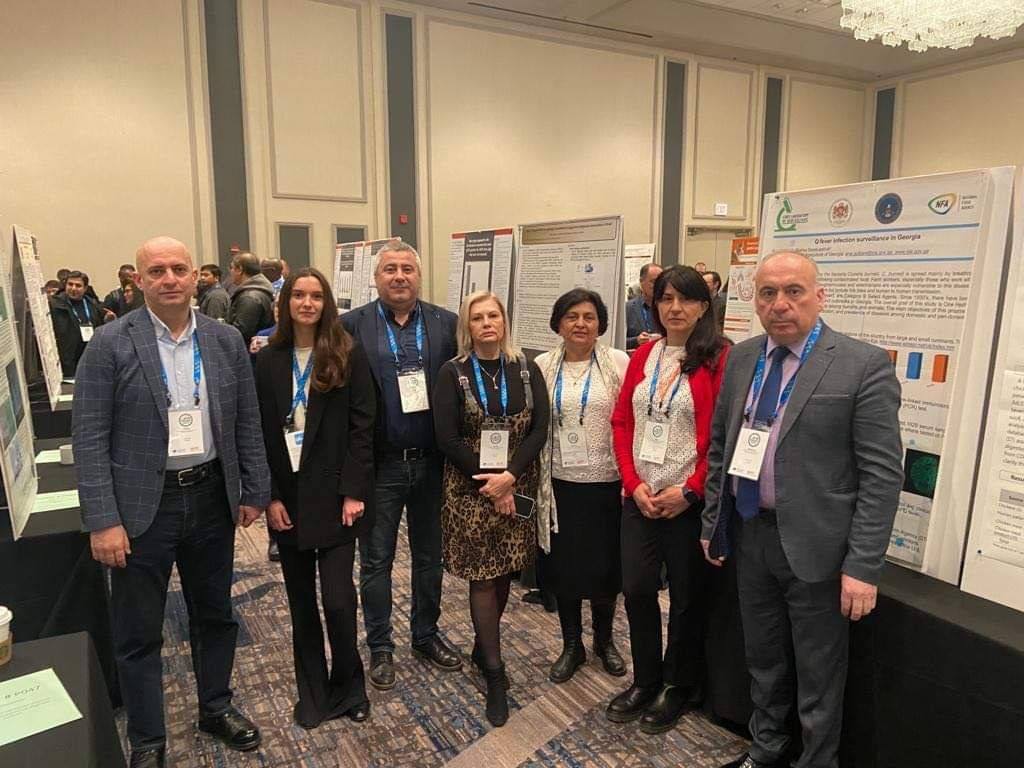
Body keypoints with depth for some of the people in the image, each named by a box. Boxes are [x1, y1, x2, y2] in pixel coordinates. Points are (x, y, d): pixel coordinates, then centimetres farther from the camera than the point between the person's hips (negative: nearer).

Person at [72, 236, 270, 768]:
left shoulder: (226, 341, 1)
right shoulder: (110, 344, -8)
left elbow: (247, 423, 6)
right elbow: (89, 437, -10)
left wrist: (254, 492, 6)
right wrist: (102, 520, -14)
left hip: (211, 498, 3)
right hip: (142, 505, -3)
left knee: (214, 614, 19)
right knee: (138, 632, 10)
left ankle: (216, 708, 41)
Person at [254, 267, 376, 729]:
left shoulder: (349, 356, -4)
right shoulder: (267, 361, 3)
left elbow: (361, 427, -6)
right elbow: (260, 435, 3)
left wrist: (353, 492, -11)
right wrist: (270, 496, -4)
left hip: (335, 494, -2)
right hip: (287, 498, 3)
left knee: (338, 600, -4)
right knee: (301, 603, 13)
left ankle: (348, 687, 22)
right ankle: (312, 692, 30)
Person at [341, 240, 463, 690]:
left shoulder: (446, 324, 0)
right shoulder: (353, 325, -5)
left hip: (431, 462, 2)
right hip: (379, 464, -2)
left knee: (429, 555, 17)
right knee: (376, 560, 11)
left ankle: (426, 635, 37)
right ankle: (380, 647, 30)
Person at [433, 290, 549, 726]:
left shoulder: (526, 371, 3)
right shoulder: (452, 373, -4)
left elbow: (539, 429, -3)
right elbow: (447, 439, -9)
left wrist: (509, 476, -17)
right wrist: (489, 485, -13)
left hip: (517, 487, 3)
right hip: (471, 489, -2)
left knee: (504, 571, 11)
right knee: (481, 575, 0)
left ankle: (483, 646, 33)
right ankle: (495, 673, 10)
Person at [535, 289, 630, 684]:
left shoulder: (619, 363, -5)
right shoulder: (542, 366, 2)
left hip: (606, 483, -1)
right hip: (560, 484, 2)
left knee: (605, 565, 11)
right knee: (564, 566, 11)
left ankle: (604, 639, 37)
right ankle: (571, 644, 33)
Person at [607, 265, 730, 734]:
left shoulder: (719, 358, -8)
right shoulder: (643, 356, 8)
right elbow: (622, 423, 7)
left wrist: (689, 491, -14)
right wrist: (633, 484, -3)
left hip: (689, 502, -4)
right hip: (639, 498, 5)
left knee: (686, 596, 11)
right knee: (636, 589, 9)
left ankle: (679, 687, 32)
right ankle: (645, 680, 32)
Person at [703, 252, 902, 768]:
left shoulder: (864, 365, -13)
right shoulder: (741, 358, 4)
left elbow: (882, 474, -14)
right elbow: (719, 446, 10)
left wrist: (863, 566, -16)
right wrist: (712, 523, 9)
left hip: (814, 545, -5)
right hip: (748, 534, 5)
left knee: (817, 675, 13)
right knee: (762, 658, 23)